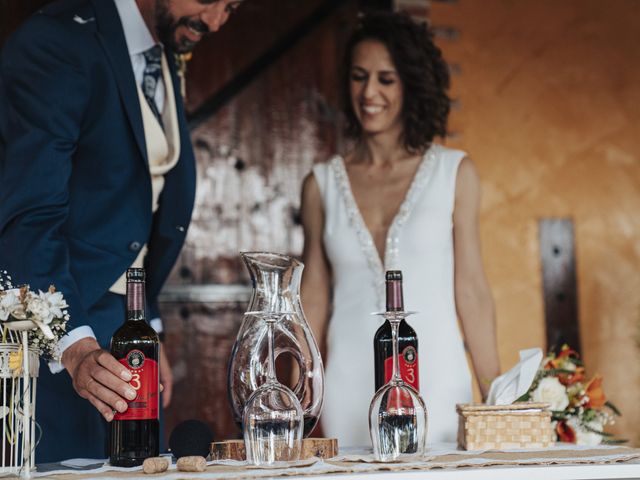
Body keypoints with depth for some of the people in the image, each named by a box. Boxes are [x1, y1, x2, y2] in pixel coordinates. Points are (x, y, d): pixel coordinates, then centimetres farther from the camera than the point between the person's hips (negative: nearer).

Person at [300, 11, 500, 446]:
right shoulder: (322, 184, 6)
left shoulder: (455, 173, 3)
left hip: (435, 380, -1)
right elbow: (314, 298, 9)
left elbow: (471, 289, 2)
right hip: (351, 388, 1)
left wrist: (496, 398, -3)